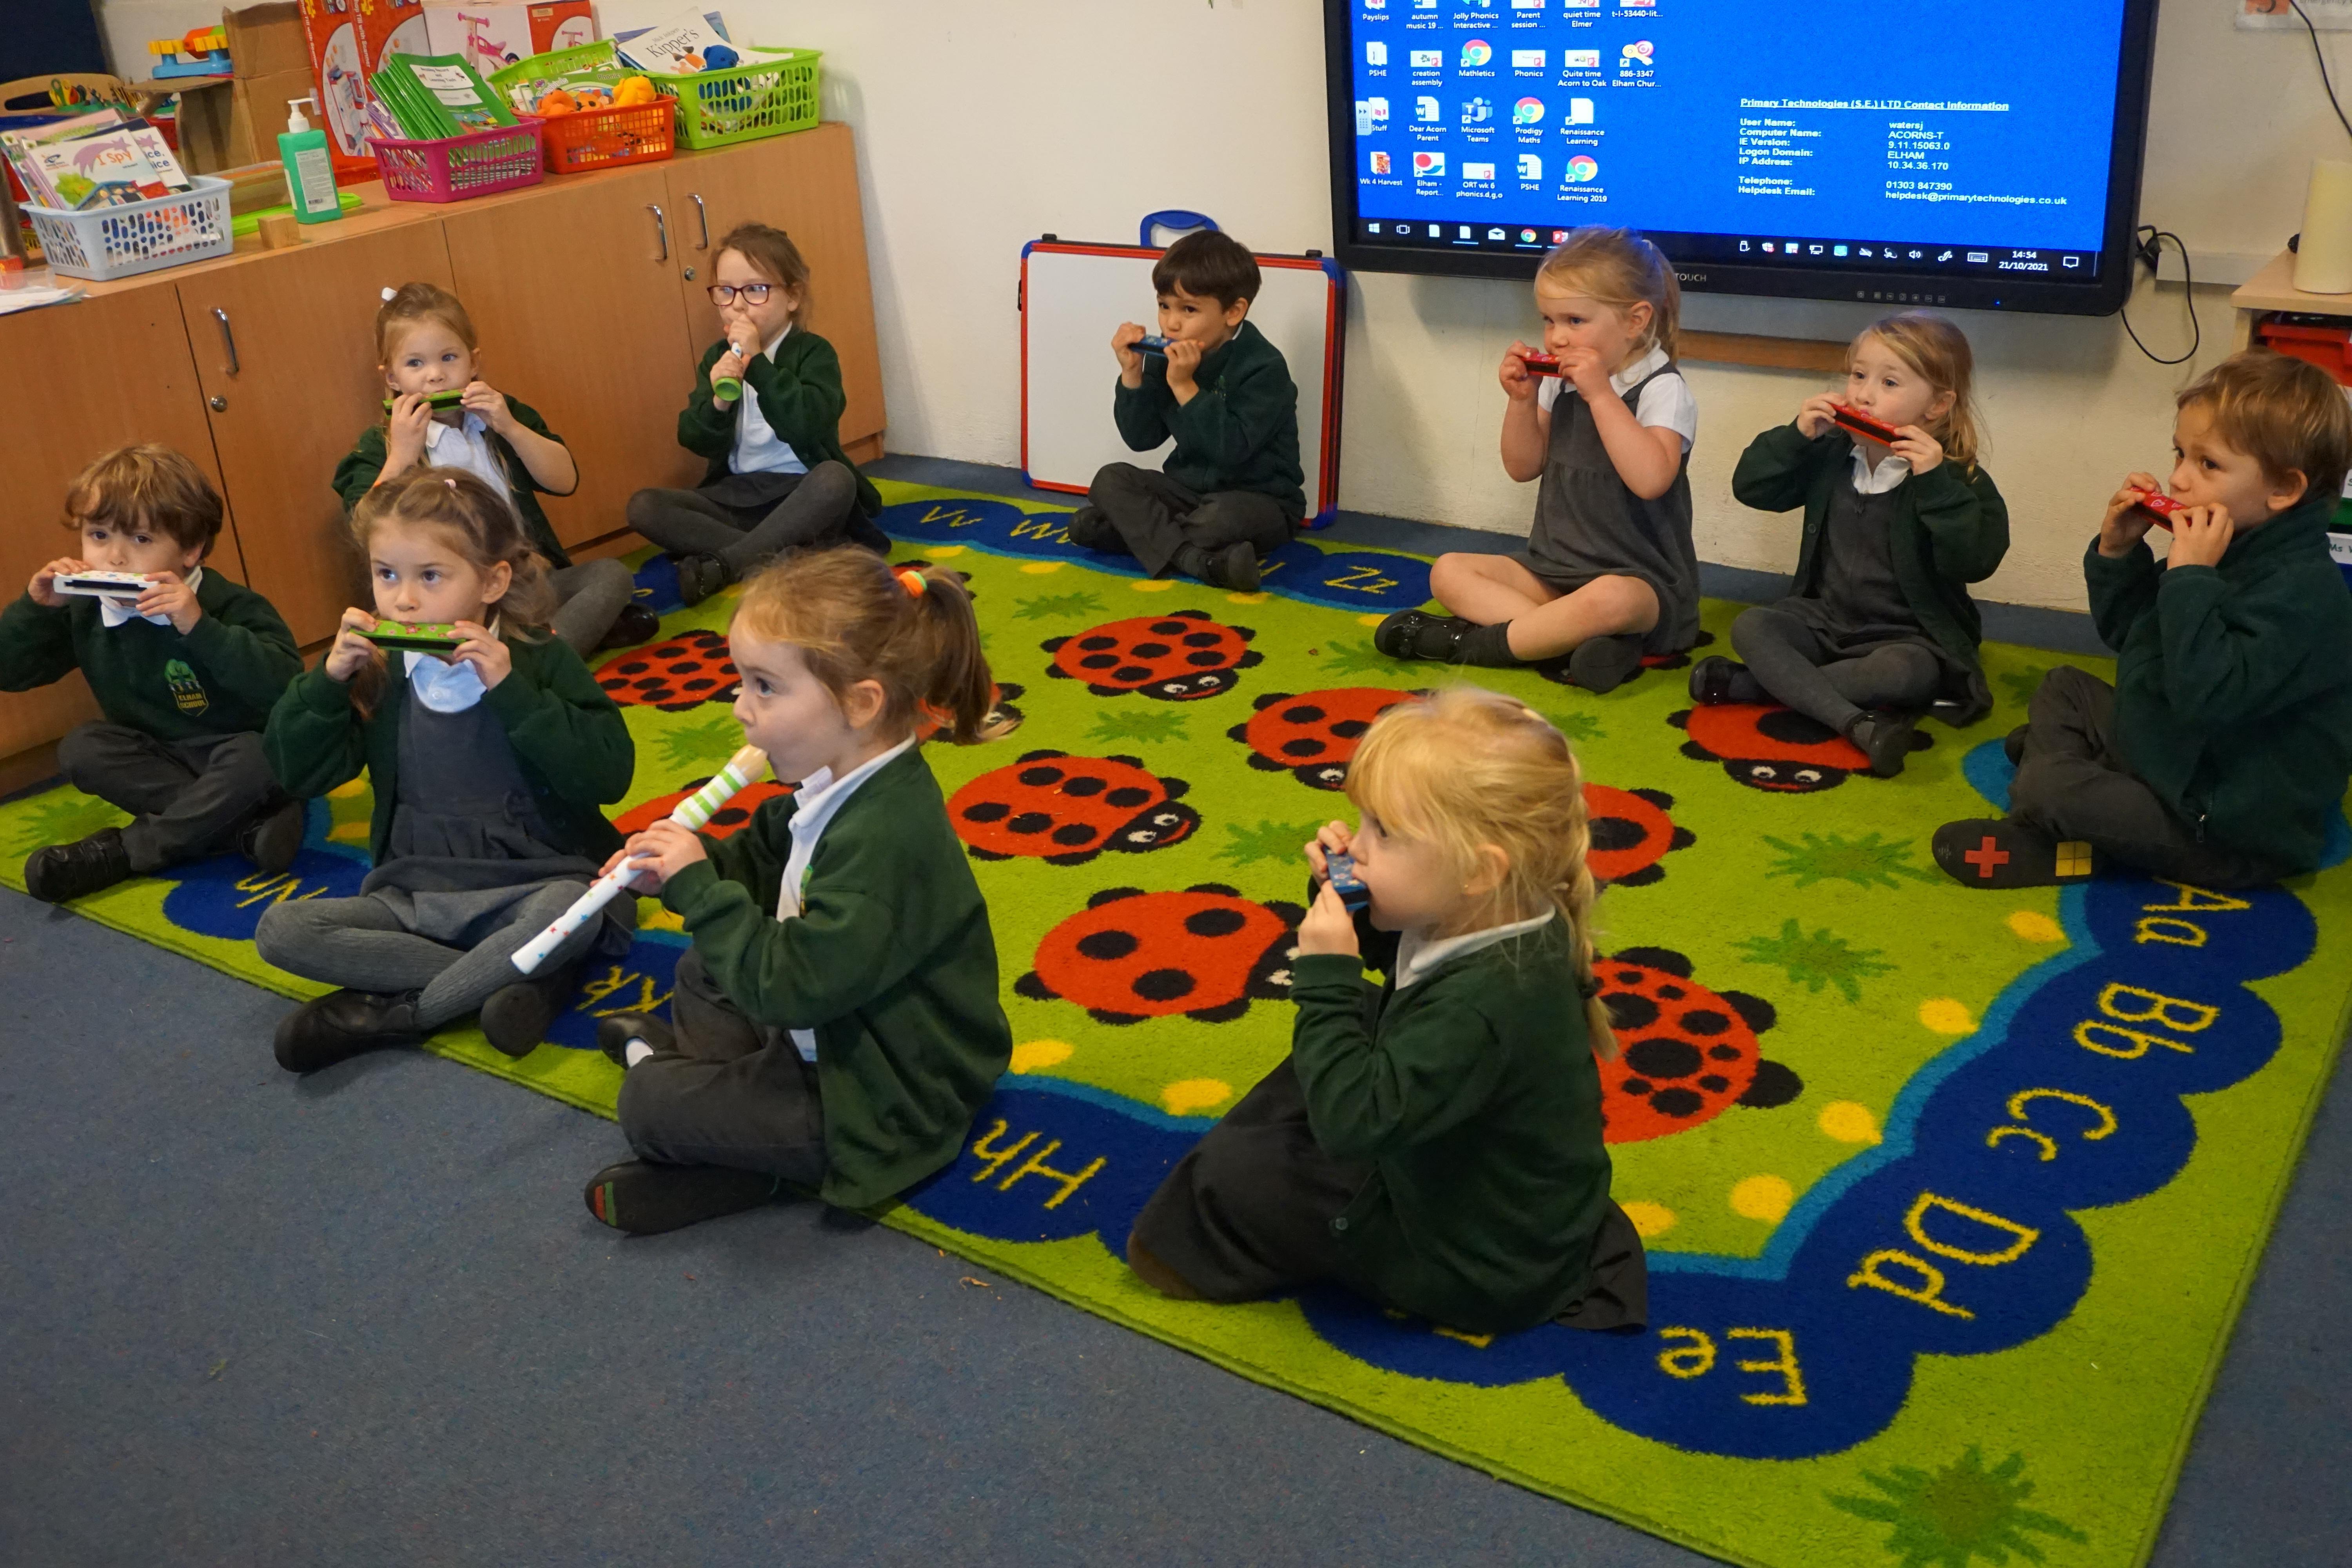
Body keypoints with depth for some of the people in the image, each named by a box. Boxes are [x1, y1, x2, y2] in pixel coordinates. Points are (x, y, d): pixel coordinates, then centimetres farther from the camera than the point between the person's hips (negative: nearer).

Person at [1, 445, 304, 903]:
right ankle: (248, 825, -26)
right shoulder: (85, 611, -2)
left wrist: (199, 627, -43)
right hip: (161, 762, 6)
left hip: (236, 760, -6)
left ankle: (120, 851, -22)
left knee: (258, 757, -35)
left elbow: (284, 685, -36)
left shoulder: (229, 606, -20)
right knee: (80, 749, -18)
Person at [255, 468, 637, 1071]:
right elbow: (299, 771, 4)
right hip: (414, 895, 4)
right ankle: (516, 973, -20)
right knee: (282, 930, -16)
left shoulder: (540, 660, -7)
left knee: (571, 912, -37)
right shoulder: (378, 672, 3)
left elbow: (608, 774, -18)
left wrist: (510, 689, -24)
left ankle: (389, 1010, -18)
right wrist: (330, 677, -11)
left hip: (533, 882, -4)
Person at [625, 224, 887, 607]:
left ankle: (721, 564, -30)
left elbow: (807, 426, -24)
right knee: (644, 507, -16)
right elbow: (698, 442, -2)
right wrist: (718, 401, -23)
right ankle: (779, 555, -28)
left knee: (836, 479, -37)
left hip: (800, 495, -4)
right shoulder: (717, 358, 7)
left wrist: (758, 362, -25)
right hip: (737, 496, 4)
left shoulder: (814, 353, -6)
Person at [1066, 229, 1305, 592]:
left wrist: (1185, 386, -32)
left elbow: (1232, 449, -30)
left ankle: (1136, 528, -14)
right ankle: (1194, 557, -27)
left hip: (1259, 500, -7)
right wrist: (1132, 374, -14)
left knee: (1224, 517, -38)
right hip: (1190, 488, 7)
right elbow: (1142, 438, -1)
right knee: (1110, 481, -10)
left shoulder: (1263, 367, -19)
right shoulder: (1167, 356, -1)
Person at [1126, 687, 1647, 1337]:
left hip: (1482, 1273, -9)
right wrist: (1342, 891, -8)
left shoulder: (1483, 1004, -38)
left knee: (1231, 1177, -3)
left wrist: (1326, 978, -34)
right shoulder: (1504, 925, -10)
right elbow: (1387, 946, 12)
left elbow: (1354, 1122, -39)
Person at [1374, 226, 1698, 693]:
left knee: (1610, 600, -41)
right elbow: (1524, 468, 9)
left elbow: (1649, 479, -29)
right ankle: (1569, 641, -27)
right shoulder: (1560, 382, 6)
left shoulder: (1663, 390, -13)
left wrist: (1600, 394, -28)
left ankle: (1472, 642, -25)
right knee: (1449, 571, -6)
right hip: (1553, 569, 8)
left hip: (1642, 582, -7)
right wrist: (1522, 401, -7)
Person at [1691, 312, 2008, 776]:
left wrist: (1936, 483, -30)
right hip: (1825, 619, 5)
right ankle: (1856, 723, -37)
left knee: (1905, 673, -37)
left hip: (1905, 636, -4)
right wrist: (1797, 436, -10)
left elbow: (1975, 562, -23)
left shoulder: (1958, 480, -11)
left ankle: (1750, 686, -28)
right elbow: (1750, 487, 5)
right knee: (1749, 627, -21)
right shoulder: (1831, 453, 2)